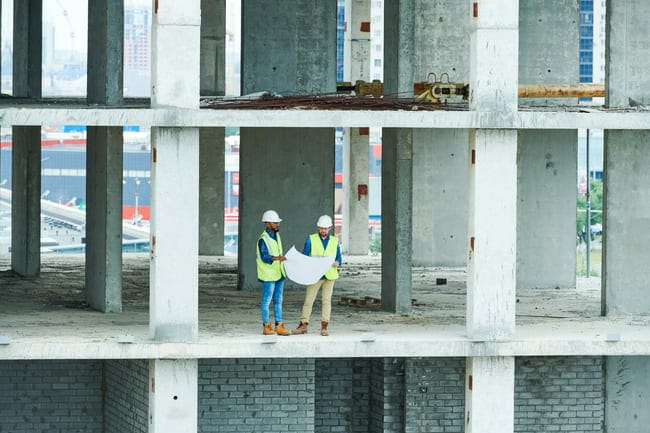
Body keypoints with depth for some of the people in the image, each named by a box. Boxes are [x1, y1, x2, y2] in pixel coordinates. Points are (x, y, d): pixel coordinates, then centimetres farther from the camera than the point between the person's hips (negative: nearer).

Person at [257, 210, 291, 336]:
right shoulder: (263, 239, -15)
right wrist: (276, 258, -38)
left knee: (278, 300, 8)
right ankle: (266, 327, 5)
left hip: (279, 273, 8)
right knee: (267, 300, -1)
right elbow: (264, 257, -23)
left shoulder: (276, 235, 11)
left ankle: (279, 326, 11)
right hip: (268, 275, -8)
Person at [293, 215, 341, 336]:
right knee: (308, 299, -2)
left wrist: (336, 263, -15)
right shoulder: (311, 239, 2)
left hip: (329, 275, 1)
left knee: (327, 300, 1)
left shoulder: (335, 241, 8)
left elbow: (338, 259, 8)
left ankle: (324, 327, 3)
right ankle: (303, 325, 4)